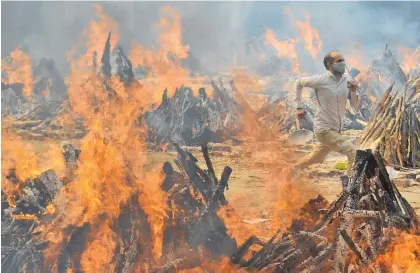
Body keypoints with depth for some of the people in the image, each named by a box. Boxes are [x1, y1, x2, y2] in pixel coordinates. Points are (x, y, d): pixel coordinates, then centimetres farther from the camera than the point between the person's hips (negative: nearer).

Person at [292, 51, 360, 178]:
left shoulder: (347, 79, 1)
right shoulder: (321, 80, -14)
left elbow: (354, 105, 4)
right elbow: (299, 83, 3)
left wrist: (354, 91, -15)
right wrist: (299, 107, 2)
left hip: (337, 129, 7)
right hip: (324, 129, -7)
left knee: (316, 158, 23)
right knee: (354, 153, -17)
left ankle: (292, 171, 45)